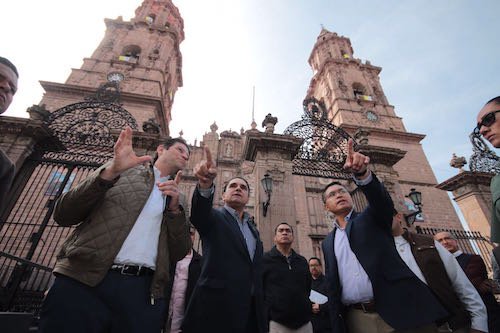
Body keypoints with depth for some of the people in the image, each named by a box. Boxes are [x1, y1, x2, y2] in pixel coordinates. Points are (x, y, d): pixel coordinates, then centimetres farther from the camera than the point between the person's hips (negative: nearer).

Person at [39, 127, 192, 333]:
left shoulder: (176, 199, 15)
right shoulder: (119, 171, 9)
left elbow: (179, 254, 7)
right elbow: (62, 215, 1)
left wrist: (174, 208, -7)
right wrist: (110, 172, -13)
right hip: (83, 281, -2)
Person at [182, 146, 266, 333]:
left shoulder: (253, 229, 16)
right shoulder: (213, 218, 0)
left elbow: (257, 274, 17)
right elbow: (199, 212, -24)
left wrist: (261, 314, 11)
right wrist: (205, 184, -44)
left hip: (251, 310, 6)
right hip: (217, 307, -5)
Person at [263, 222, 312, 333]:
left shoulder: (302, 261, 10)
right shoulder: (264, 259, -4)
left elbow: (308, 288, 19)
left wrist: (308, 309, 12)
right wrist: (264, 319, -5)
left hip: (304, 322, 4)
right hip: (276, 322, -4)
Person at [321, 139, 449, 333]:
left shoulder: (371, 219, 3)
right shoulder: (328, 243, 11)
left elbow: (380, 199, -21)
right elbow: (332, 287, 11)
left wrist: (362, 173, -40)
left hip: (397, 310, -3)